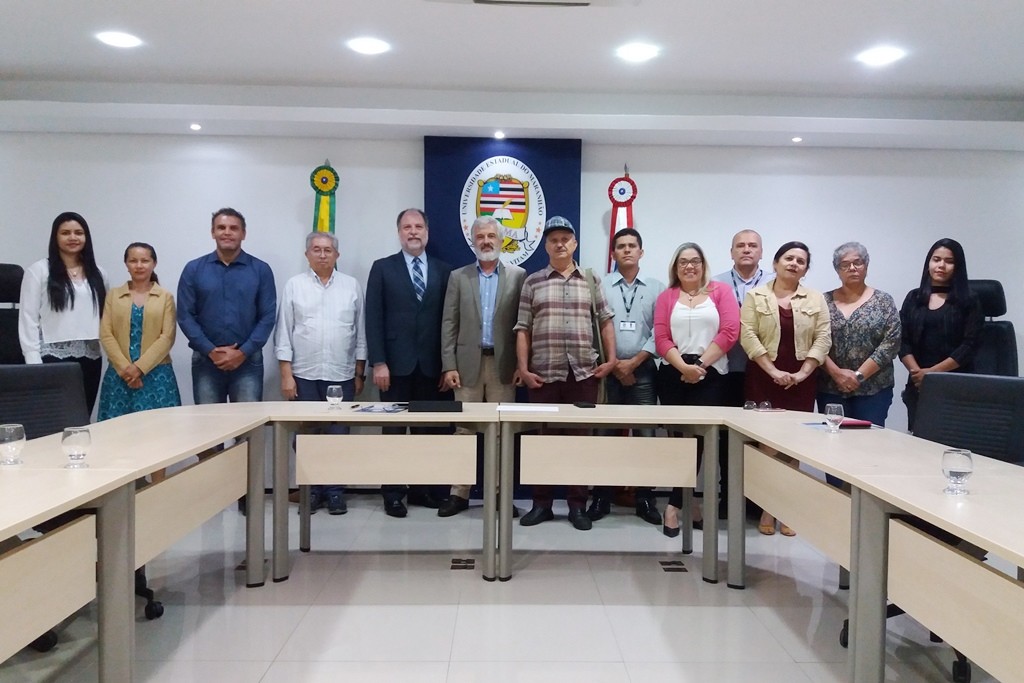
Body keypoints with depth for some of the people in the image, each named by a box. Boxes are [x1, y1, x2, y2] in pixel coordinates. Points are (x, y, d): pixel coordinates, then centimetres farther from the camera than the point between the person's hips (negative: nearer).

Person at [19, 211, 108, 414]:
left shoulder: (97, 274, 13)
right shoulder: (38, 271, 0)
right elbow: (28, 319, -4)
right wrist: (34, 361, -10)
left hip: (91, 358, 4)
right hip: (54, 357, -4)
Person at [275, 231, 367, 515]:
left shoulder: (352, 286, 6)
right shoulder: (294, 286, 3)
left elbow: (360, 333, 7)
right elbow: (283, 333, 1)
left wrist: (360, 373, 4)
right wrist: (286, 374, -5)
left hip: (341, 375, 0)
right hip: (304, 375, 0)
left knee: (338, 434, 3)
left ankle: (335, 491, 14)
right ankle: (311, 489, 17)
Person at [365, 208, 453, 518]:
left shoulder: (443, 270, 9)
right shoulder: (382, 268, 4)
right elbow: (374, 318, -2)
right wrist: (378, 362, -10)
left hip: (431, 365, 2)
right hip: (396, 363, -2)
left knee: (426, 429, 7)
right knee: (394, 430, 4)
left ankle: (421, 488, 18)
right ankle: (393, 493, 12)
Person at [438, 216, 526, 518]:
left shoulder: (518, 276, 5)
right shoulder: (458, 277, 7)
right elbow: (449, 324, 3)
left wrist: (522, 364, -4)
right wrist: (448, 366, -5)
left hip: (503, 364, -1)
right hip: (468, 363, 1)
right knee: (464, 429, 4)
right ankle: (459, 493, 11)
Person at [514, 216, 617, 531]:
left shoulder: (591, 280, 9)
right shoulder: (533, 282, 6)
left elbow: (605, 320, 10)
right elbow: (523, 329, 3)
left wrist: (611, 359, 1)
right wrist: (523, 368, -4)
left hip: (584, 373, 1)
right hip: (543, 374, 0)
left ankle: (578, 505, 15)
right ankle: (541, 503, 17)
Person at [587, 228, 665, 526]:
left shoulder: (656, 288, 8)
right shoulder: (600, 286, 6)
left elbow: (660, 331, 0)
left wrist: (634, 362, -8)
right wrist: (614, 364, -7)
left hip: (643, 370, 1)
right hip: (608, 370, 0)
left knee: (646, 434, 0)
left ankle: (645, 498, 10)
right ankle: (601, 497, 12)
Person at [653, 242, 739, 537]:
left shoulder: (721, 291, 7)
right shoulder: (666, 297, 11)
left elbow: (729, 332, -3)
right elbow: (661, 339, 2)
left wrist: (700, 364, -10)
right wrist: (684, 366, -14)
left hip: (711, 375, -1)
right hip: (674, 376, 2)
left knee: (700, 436, -7)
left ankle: (676, 504, 0)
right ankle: (687, 502, 18)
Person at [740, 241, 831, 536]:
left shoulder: (816, 299, 9)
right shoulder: (755, 296, 3)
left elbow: (823, 339, 2)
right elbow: (748, 336, -6)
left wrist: (802, 373, -9)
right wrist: (773, 371, -13)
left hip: (801, 381, 2)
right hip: (763, 377, -2)